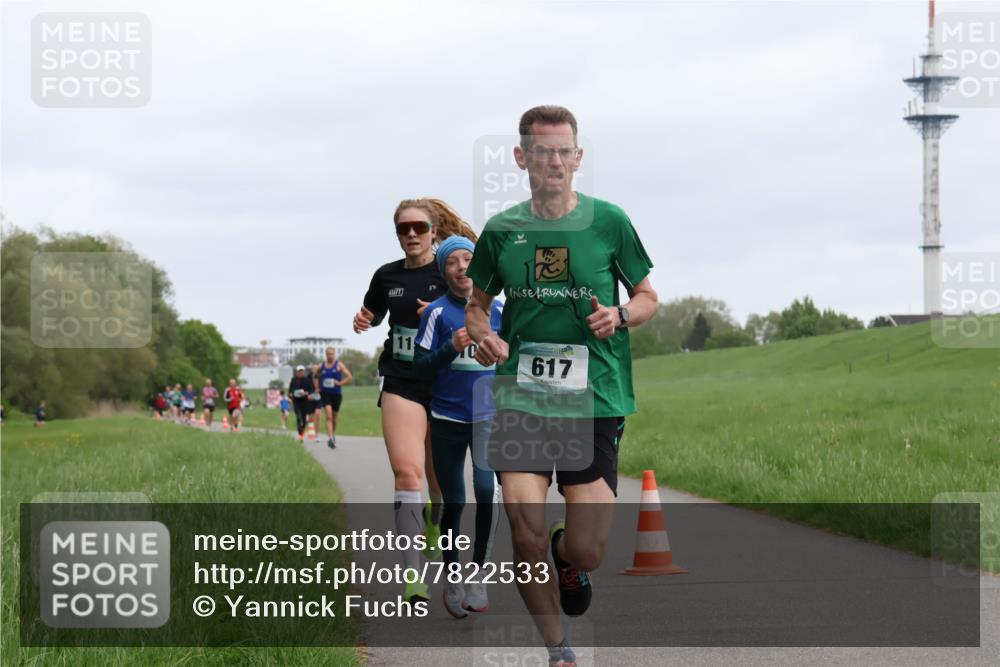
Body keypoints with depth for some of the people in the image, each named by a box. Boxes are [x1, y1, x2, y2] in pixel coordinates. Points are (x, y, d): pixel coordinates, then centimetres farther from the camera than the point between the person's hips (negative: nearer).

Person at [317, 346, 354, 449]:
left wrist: (340, 383, -14)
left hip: (336, 394, 0)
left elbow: (349, 377, -5)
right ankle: (330, 438, -26)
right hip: (325, 394, 0)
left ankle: (333, 435, 36)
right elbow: (315, 377, 22)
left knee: (334, 418, 13)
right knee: (328, 416, -17)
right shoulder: (321, 366, 6)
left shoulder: (339, 365, 0)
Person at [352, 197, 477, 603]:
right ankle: (412, 574, -25)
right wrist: (362, 322, 4)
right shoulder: (387, 277, 9)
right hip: (401, 383, 1)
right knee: (407, 471, -18)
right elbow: (372, 316, 27)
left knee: (439, 477, 9)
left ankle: (434, 526, 44)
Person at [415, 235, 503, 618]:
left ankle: (478, 572, -6)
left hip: (489, 416, 1)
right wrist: (452, 348, -21)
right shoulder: (437, 312, -3)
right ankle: (451, 578, 25)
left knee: (488, 490, -20)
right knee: (453, 501, 8)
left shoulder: (497, 310, 4)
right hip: (447, 418, -1)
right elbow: (420, 365, -5)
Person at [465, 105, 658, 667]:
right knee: (526, 534, -12)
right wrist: (485, 336, -2)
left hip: (595, 399, -1)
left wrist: (620, 315, -11)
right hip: (521, 397, 1)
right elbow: (478, 304, 20)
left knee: (587, 551, -5)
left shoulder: (608, 221, 2)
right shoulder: (501, 230, 7)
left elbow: (648, 297, 11)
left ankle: (567, 556, 35)